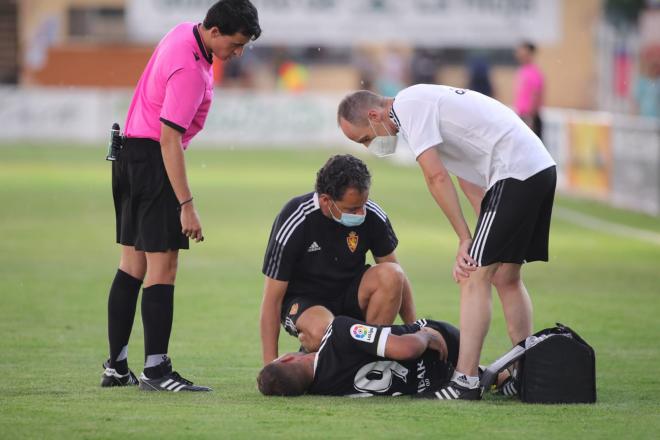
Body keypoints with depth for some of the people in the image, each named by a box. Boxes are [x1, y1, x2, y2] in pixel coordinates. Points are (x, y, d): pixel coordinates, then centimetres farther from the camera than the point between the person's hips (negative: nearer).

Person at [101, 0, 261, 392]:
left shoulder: (185, 34, 6)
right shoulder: (189, 69, -23)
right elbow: (170, 139, -26)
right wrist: (187, 206, -26)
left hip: (131, 154, 10)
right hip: (153, 159, -10)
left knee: (133, 263, 12)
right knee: (163, 266, -9)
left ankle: (116, 367, 15)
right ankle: (156, 371, -10)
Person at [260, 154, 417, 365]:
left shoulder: (372, 216, -14)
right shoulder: (294, 223, -23)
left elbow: (397, 279, 3)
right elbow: (272, 299, -19)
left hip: (349, 296, 4)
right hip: (303, 300, -4)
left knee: (391, 275, -26)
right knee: (322, 331, -38)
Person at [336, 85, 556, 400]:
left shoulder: (409, 107, -8)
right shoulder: (421, 103, 22)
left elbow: (436, 177, -14)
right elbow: (469, 179, 20)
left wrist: (465, 240, -9)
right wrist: (477, 242, 11)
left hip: (516, 172, -10)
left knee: (474, 276, -9)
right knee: (505, 277, 17)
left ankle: (465, 381, -11)